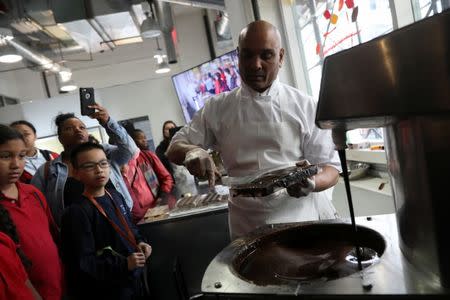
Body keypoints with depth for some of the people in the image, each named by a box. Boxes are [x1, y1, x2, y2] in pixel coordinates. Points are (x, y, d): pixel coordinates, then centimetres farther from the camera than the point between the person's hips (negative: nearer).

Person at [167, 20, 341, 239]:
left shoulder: (303, 105, 1)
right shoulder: (218, 108, 5)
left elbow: (330, 167, 3)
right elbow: (174, 149, 8)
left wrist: (311, 183, -19)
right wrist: (191, 152, -14)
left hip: (302, 217, 0)